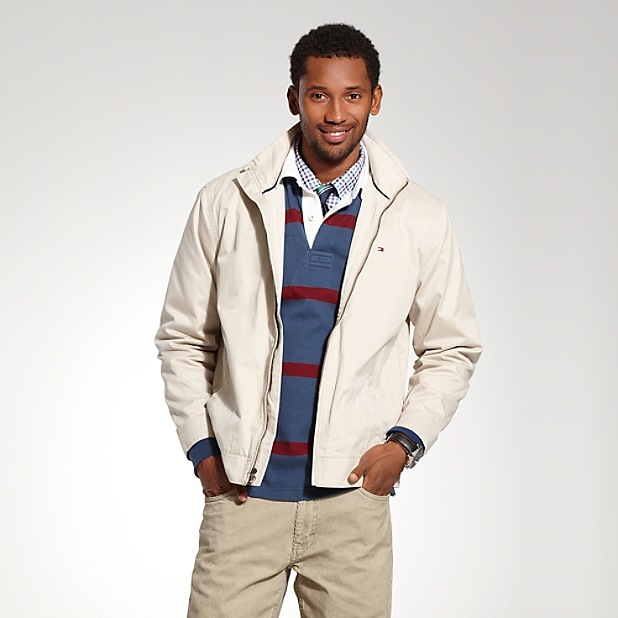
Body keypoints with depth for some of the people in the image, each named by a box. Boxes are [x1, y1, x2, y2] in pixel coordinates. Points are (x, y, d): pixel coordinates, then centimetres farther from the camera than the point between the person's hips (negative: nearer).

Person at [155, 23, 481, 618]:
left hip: (353, 501, 1)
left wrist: (405, 441, -1)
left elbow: (452, 349, 11)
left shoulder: (419, 220, 2)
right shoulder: (226, 204, 2)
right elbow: (182, 339, 9)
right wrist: (201, 447, 1)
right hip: (242, 494, 0)